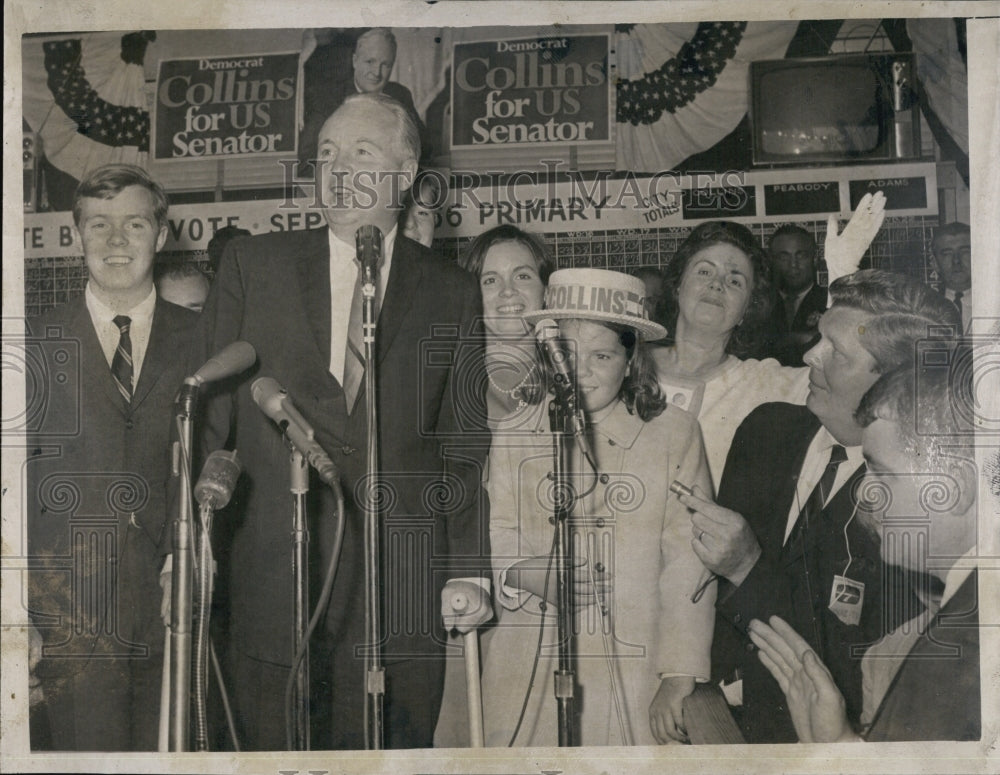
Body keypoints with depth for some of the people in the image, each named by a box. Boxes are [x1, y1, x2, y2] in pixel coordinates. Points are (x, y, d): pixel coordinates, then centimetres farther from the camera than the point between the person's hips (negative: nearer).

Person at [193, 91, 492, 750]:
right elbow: (208, 412, 7)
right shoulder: (252, 265, 8)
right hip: (273, 576, 0)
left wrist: (469, 571, 0)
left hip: (402, 590, 0)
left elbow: (466, 444, 7)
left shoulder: (452, 293, 8)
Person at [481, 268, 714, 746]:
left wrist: (680, 677, -10)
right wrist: (532, 573, -16)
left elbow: (686, 563, -2)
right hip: (530, 672, 1)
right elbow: (495, 542, 6)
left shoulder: (675, 434, 4)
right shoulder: (511, 439, 10)